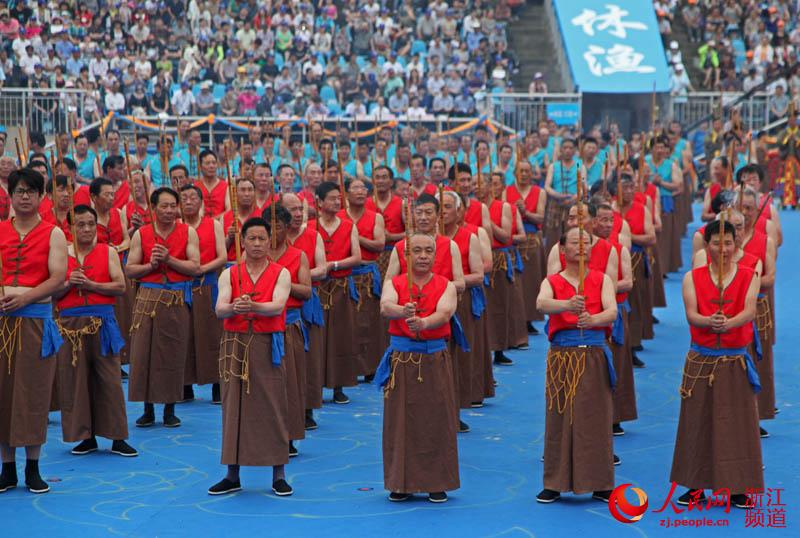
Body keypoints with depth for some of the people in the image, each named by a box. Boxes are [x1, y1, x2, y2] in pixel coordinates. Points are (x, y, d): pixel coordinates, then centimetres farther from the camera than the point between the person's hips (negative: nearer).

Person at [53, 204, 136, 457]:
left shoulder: (108, 252, 5)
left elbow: (120, 286, -4)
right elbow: (51, 292, 5)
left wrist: (90, 284, -12)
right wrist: (68, 284, -13)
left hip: (102, 322, -1)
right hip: (70, 323, 1)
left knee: (109, 379, -1)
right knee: (75, 379, 3)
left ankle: (117, 438, 4)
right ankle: (86, 436, 14)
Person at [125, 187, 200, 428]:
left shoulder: (188, 232, 3)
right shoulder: (141, 234, 6)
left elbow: (195, 268, -5)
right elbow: (129, 270, 3)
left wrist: (169, 259, -15)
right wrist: (151, 265, -13)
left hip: (177, 299, -1)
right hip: (148, 297, 1)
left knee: (173, 353, 1)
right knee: (143, 351, -1)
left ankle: (170, 410, 11)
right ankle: (148, 410, 9)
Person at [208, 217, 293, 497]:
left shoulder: (281, 274, 2)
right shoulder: (229, 274, 7)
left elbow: (277, 306, -15)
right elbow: (220, 309, -7)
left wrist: (252, 306, -34)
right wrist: (234, 308, -30)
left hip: (267, 346, -2)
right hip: (234, 345, 2)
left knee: (273, 407, -1)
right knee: (233, 408, 4)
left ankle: (279, 476, 8)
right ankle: (232, 476, 13)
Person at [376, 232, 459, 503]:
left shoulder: (446, 286, 4)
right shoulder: (393, 283, 4)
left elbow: (445, 312, -17)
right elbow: (385, 306, -18)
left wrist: (424, 322, -39)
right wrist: (403, 311, -41)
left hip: (436, 360, 0)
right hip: (401, 359, 0)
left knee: (437, 421, 1)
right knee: (400, 421, 1)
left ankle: (437, 483, 11)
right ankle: (401, 483, 11)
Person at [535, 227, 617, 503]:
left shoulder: (602, 280, 8)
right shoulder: (552, 282, 6)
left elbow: (612, 311, -10)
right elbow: (541, 304, -18)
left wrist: (593, 319, -33)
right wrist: (568, 305, -38)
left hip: (595, 356, 0)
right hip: (561, 356, 0)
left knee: (596, 418, 1)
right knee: (559, 418, 1)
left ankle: (600, 483, 10)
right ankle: (555, 483, 9)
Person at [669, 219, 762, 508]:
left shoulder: (749, 277, 2)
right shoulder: (692, 278, 3)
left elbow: (749, 311, -14)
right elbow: (691, 314, -10)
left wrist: (729, 322, -35)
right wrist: (709, 321, -32)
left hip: (736, 361, -1)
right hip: (700, 360, 1)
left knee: (738, 422, -1)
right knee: (697, 422, 3)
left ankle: (739, 488, 8)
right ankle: (696, 486, 14)